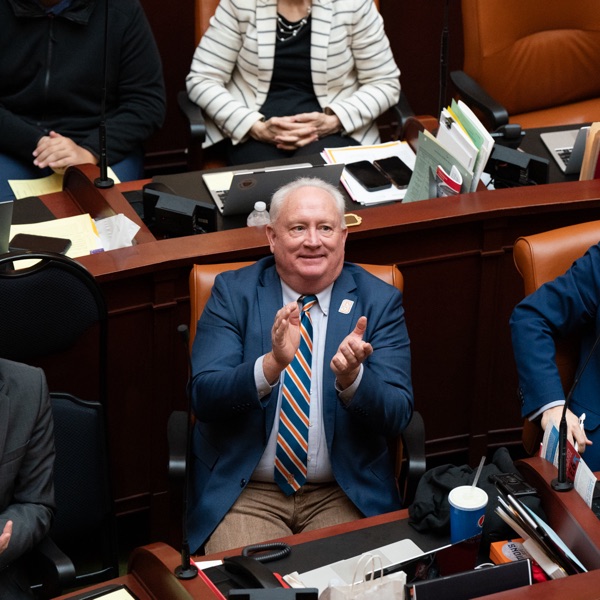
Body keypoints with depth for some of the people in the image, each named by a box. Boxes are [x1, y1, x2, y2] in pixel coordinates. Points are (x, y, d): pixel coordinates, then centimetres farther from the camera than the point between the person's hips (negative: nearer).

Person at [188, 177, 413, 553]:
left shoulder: (379, 302, 3)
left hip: (347, 493, 1)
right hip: (245, 491, 0)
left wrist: (351, 377, -26)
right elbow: (204, 397, -10)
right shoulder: (233, 292, 1)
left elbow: (398, 418, -5)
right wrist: (271, 364, -28)